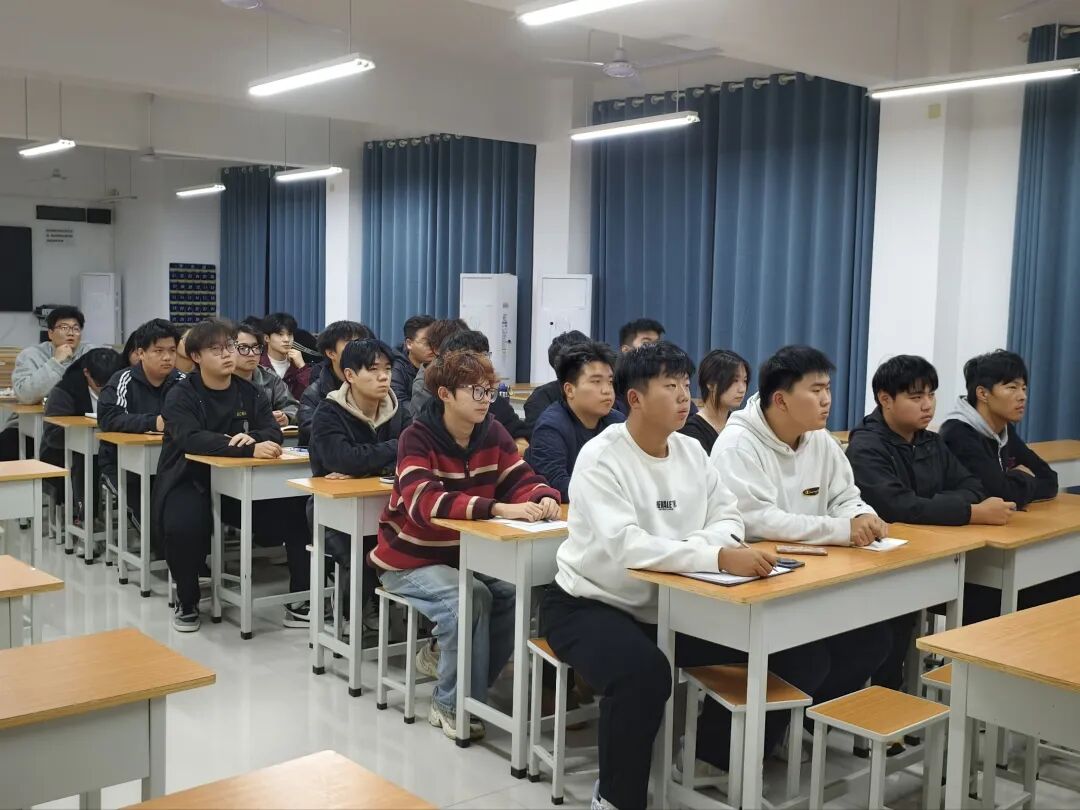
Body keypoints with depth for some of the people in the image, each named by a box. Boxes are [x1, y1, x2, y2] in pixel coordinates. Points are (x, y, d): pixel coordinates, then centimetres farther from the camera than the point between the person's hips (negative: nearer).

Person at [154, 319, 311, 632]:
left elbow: (274, 433, -3)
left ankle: (301, 600, -5)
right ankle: (187, 602, -5)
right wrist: (248, 450, -38)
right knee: (184, 526, -34)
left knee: (294, 512, -18)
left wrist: (252, 437, -28)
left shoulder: (251, 392, 7)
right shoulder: (180, 395, -7)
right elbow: (191, 439, -26)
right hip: (189, 483, -3)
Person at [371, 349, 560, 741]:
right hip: (410, 558, -5)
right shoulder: (417, 437, -20)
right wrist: (499, 508, -45)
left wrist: (544, 498, -31)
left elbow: (524, 481, -5)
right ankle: (454, 703, -9)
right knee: (470, 598, -29)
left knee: (516, 593, -18)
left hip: (465, 554, 6)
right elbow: (424, 502, -35)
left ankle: (443, 653, 4)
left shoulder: (492, 432, -3)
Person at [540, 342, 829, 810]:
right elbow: (623, 545, -32)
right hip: (592, 604, -6)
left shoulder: (691, 450, 3)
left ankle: (717, 750, 14)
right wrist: (718, 558, -40)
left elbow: (727, 516, 3)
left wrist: (709, 542, -22)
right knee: (643, 674, -38)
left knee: (801, 650, -3)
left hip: (676, 606, 7)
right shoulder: (600, 458, -19)